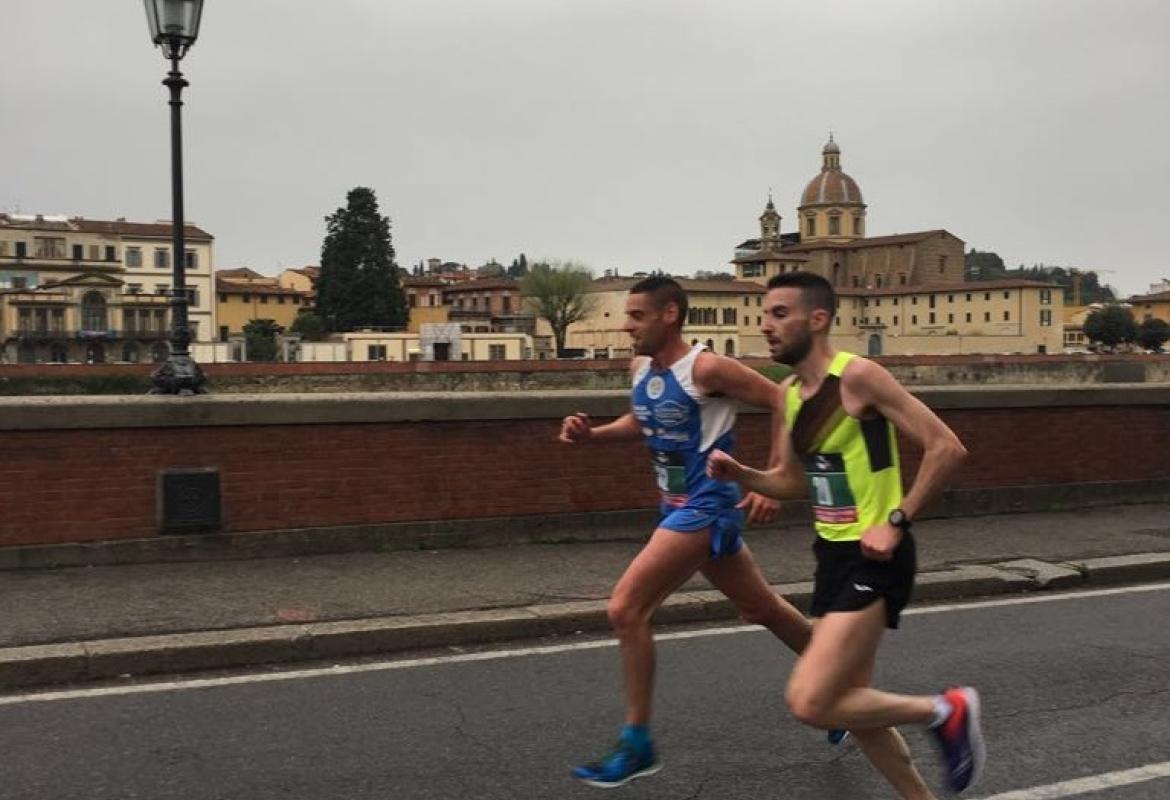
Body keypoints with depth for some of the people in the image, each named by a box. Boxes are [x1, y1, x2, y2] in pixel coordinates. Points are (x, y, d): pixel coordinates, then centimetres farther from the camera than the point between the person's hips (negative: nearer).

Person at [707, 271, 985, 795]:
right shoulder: (787, 393, 7)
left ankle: (945, 712, 5)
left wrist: (897, 522, -19)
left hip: (874, 558, -8)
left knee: (809, 702, -15)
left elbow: (947, 448, -18)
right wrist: (740, 474, 1)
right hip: (832, 554, 9)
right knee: (848, 702, 14)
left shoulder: (858, 376, -17)